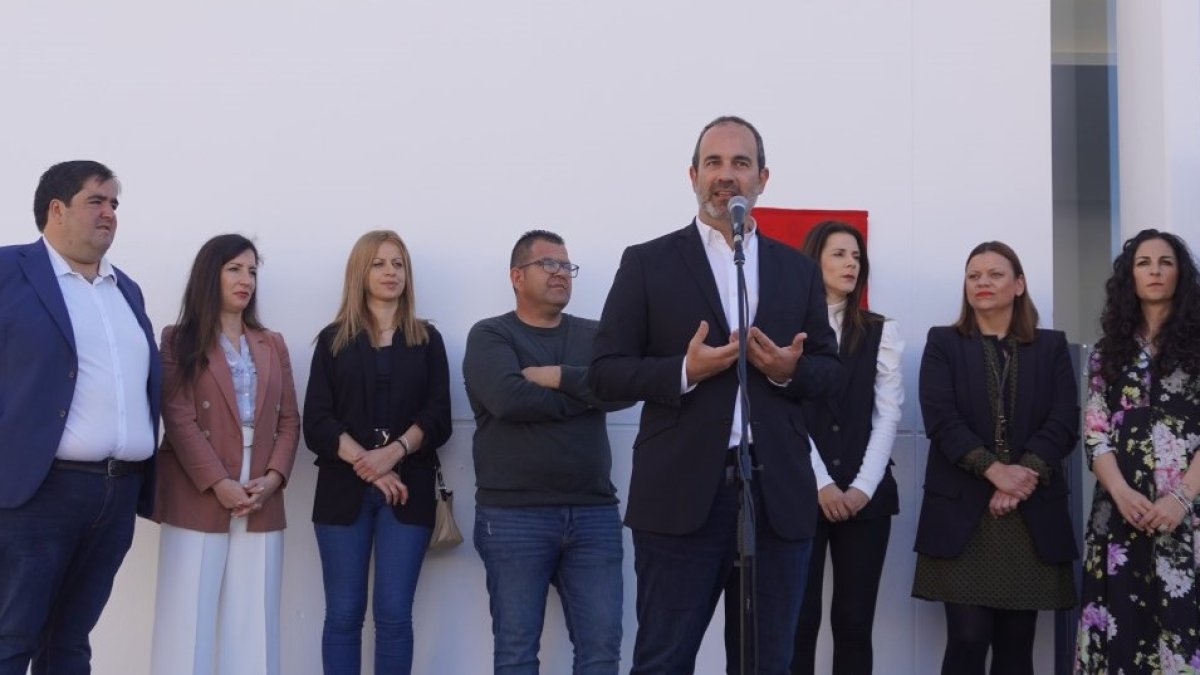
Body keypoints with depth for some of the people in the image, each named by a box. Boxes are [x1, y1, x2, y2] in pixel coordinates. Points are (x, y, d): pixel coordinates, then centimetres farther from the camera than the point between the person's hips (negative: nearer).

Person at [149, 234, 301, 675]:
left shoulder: (272, 346, 17)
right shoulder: (179, 340, 4)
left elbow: (289, 420, 12)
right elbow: (179, 421, -6)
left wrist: (273, 478, -5)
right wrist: (219, 484, -15)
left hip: (261, 505, 4)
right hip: (197, 502, -4)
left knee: (252, 627, 2)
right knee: (188, 623, -3)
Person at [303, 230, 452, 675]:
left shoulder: (427, 340, 11)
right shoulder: (333, 339, 9)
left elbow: (437, 417, 2)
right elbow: (317, 422, 0)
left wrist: (394, 452, -16)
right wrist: (365, 464, -13)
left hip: (408, 490, 0)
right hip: (344, 489, 0)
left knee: (394, 612, -3)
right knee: (343, 613, 1)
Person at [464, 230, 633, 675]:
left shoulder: (595, 336, 15)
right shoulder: (490, 335, 3)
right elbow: (509, 398, -16)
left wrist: (558, 376, -11)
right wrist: (586, 394, -5)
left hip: (594, 512, 4)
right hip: (513, 515, -3)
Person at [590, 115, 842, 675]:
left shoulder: (798, 269, 13)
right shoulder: (648, 263, 3)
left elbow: (830, 369, 15)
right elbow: (605, 373, -1)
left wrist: (791, 370, -8)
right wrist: (685, 371, -17)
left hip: (778, 494, 3)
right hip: (682, 493, -3)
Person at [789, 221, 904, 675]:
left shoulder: (880, 331, 10)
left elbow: (888, 413, 4)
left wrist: (863, 486, -8)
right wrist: (821, 484, -12)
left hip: (865, 493, 3)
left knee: (855, 620, 4)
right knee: (800, 619, -2)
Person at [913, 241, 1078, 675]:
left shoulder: (1051, 347, 12)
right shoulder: (943, 344, 7)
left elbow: (1064, 424, 1)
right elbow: (942, 421, -6)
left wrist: (1023, 477, -13)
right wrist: (995, 471, -17)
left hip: (1032, 517, 2)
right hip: (963, 514, -2)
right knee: (968, 639, -7)